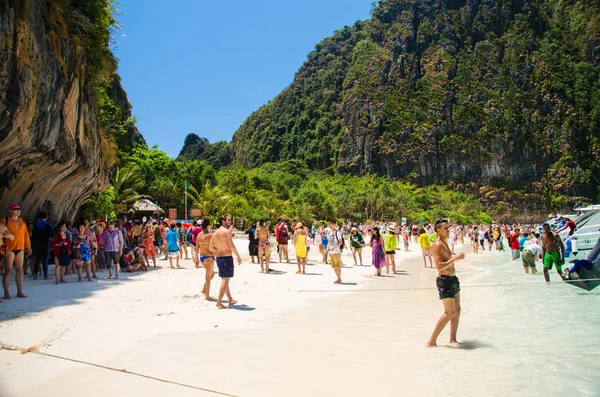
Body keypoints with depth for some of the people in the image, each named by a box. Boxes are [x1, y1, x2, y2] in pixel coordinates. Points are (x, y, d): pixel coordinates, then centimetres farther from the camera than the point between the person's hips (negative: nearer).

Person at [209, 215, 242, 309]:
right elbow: (232, 246, -18)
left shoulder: (215, 233, 10)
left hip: (218, 258, 8)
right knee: (225, 281, -2)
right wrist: (238, 256, -10)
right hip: (227, 258, -8)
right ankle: (219, 303, -3)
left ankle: (231, 300, 29)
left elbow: (211, 248, 10)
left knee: (225, 280, 17)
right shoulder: (227, 231, -12)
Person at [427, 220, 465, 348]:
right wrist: (455, 258, -23)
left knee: (457, 310, 14)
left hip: (452, 279, 10)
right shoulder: (437, 245, -17)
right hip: (445, 281, -10)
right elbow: (439, 266, -26)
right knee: (449, 313, -7)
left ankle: (453, 339, 24)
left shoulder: (444, 243, 14)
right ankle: (432, 341, 0)